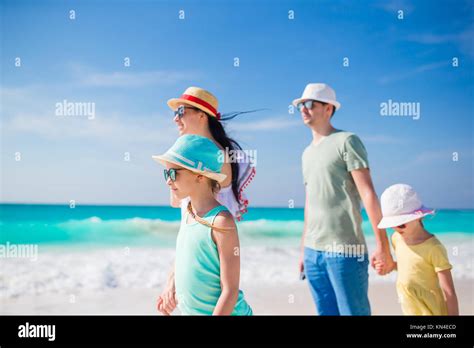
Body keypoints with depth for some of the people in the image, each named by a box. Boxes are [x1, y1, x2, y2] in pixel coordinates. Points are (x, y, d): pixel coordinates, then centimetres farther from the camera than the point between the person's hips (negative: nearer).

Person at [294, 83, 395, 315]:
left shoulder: (346, 141, -3)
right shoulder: (307, 153, 18)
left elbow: (368, 193, -10)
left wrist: (382, 246, -16)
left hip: (344, 250, -7)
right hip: (313, 250, 7)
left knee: (354, 311, -3)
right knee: (326, 312, 10)